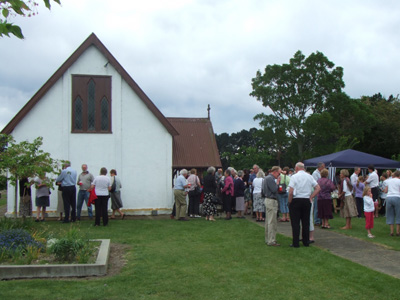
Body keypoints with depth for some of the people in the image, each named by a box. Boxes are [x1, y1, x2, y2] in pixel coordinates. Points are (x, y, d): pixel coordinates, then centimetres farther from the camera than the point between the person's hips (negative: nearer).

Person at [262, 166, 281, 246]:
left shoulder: (267, 178, 16)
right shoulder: (270, 178, -16)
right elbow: (274, 190, -22)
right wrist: (277, 182, -8)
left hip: (268, 200, 11)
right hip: (271, 201, -11)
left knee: (268, 221, 14)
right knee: (272, 222, -7)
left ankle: (268, 240, 21)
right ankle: (271, 241, -5)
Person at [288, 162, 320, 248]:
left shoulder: (294, 176, -8)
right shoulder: (310, 177, 6)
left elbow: (291, 192, -15)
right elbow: (318, 188, 4)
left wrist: (290, 202, -4)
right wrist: (311, 197, 6)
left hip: (296, 200, -4)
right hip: (307, 201, 4)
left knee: (295, 223, 0)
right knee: (306, 222, 11)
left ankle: (295, 243, 0)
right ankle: (306, 242, 16)